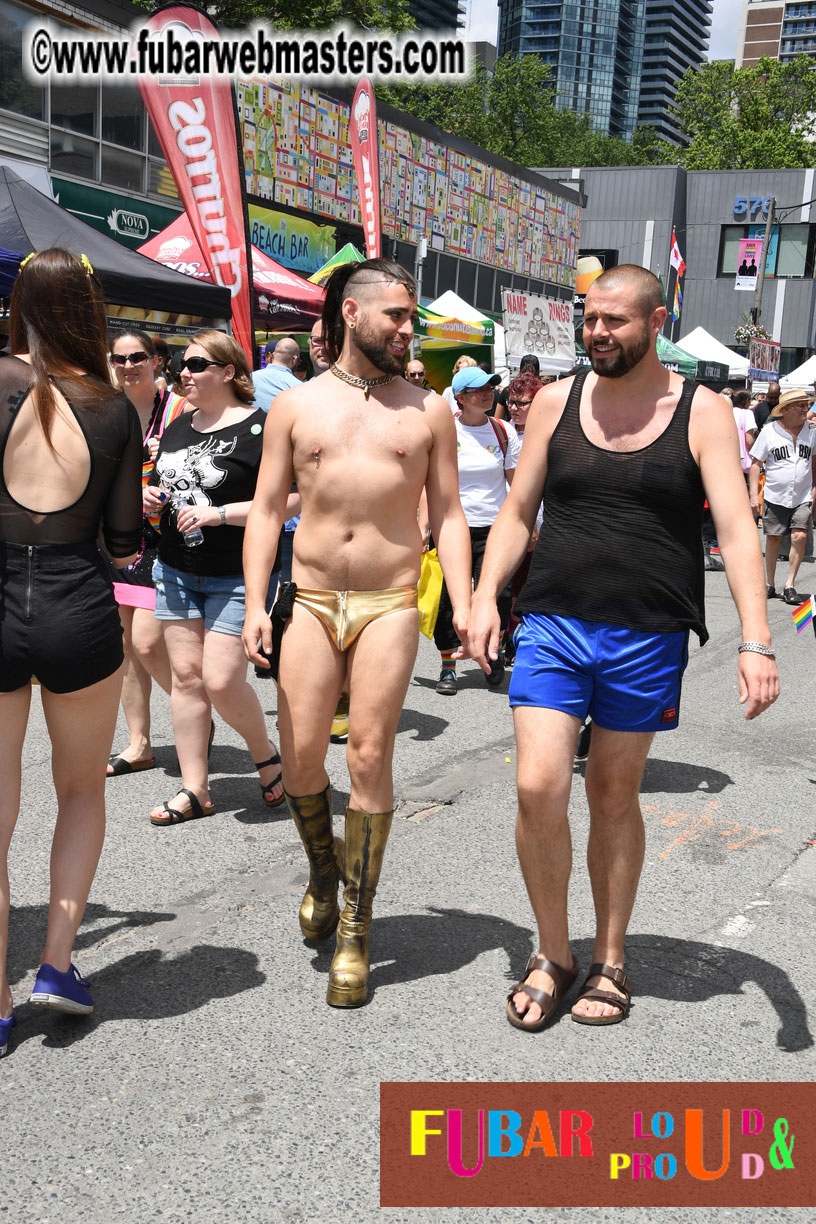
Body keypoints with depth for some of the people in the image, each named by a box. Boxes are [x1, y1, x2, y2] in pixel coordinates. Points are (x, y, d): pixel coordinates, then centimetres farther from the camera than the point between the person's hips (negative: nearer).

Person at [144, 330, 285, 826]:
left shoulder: (258, 428, -12)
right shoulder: (178, 427, 12)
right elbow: (161, 488, 26)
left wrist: (220, 513, -21)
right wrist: (150, 498, 2)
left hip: (235, 576, -7)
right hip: (176, 571, 7)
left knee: (222, 681, -10)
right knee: (186, 675, 6)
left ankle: (266, 755, 19)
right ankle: (195, 789, 15)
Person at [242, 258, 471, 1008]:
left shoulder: (428, 410, 6)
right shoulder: (296, 406, 7)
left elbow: (448, 514, 6)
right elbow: (267, 509, 6)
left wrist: (463, 605, -5)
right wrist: (254, 604, -4)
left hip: (389, 607, -1)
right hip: (312, 604, 1)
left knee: (369, 760, -5)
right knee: (300, 758, 0)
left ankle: (355, 931, 8)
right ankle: (322, 869, 32)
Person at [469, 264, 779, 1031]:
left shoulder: (701, 413, 0)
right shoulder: (556, 402, 7)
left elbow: (736, 528, -8)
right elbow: (516, 513, 11)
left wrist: (755, 641, -19)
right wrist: (484, 596, -2)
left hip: (648, 637, -1)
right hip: (553, 624, 2)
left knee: (614, 797, 9)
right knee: (537, 790, -8)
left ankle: (609, 960, 28)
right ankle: (552, 955, 14)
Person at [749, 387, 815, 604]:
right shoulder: (769, 431, -3)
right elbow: (755, 463, 0)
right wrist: (754, 494, -7)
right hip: (775, 496, -1)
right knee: (773, 538, 6)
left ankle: (790, 585, -4)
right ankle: (770, 584, 21)